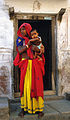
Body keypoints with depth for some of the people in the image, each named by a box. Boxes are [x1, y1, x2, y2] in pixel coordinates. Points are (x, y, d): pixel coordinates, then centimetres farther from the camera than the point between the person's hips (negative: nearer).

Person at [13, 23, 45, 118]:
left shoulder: (35, 39, 13)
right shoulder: (20, 40, 10)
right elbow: (20, 51, -5)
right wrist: (29, 44, -8)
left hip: (35, 64, 1)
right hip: (25, 65, -1)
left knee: (36, 85, -3)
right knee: (25, 85, -3)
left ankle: (39, 108, 3)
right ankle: (24, 108, 4)